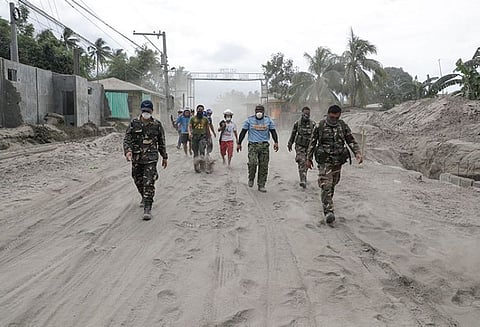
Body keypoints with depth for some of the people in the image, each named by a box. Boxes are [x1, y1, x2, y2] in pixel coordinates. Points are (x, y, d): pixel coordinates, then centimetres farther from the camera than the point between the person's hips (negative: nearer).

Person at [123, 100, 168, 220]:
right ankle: (144, 198, 43)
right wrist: (127, 151, -21)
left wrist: (164, 157, 14)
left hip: (151, 158, -3)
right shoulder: (134, 123, 2)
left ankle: (147, 208, -8)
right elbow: (127, 139, -3)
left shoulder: (157, 125, 1)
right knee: (138, 181, 16)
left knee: (149, 183, -11)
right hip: (136, 158, 3)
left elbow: (161, 143, 10)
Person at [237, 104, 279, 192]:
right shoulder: (249, 120, 5)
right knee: (253, 163, -20)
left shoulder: (268, 120, 9)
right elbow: (243, 132, 8)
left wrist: (276, 142, -4)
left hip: (264, 145, 2)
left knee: (263, 166, 1)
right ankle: (251, 179, 8)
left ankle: (261, 185, 11)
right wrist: (239, 143, 4)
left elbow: (273, 131, 10)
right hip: (253, 145, -2)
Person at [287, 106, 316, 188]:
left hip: (309, 146, 2)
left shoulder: (313, 124, -1)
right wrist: (290, 144, 19)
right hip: (300, 146, -2)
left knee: (306, 163, 10)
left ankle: (303, 180, 28)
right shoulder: (297, 123, -1)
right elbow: (293, 134, 11)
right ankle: (303, 180, -21)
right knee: (302, 162, -17)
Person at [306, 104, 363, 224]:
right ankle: (328, 211, -14)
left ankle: (327, 201, 35)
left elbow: (351, 141, 7)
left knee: (333, 184, 14)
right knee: (326, 185, -12)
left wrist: (357, 153, -9)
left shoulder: (343, 126, 4)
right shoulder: (320, 126, -3)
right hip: (324, 160, -3)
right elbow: (312, 142, 3)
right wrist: (309, 158, 5)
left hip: (338, 160, 4)